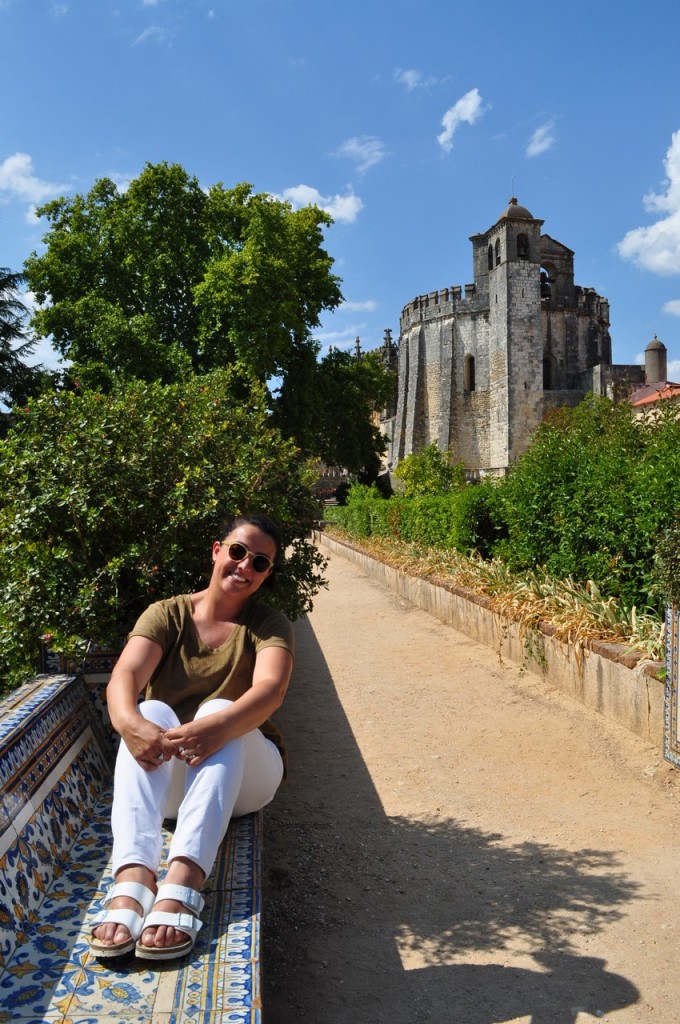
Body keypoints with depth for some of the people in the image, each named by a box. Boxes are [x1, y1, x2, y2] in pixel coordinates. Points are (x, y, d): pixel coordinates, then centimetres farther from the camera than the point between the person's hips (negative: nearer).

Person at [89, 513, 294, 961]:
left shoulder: (270, 625, -3)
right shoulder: (168, 614, 0)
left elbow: (271, 688, -25)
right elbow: (124, 677, -18)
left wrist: (215, 726, -46)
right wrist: (128, 722, -42)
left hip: (242, 773, -1)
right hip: (165, 777, 1)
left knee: (219, 711, -33)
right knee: (153, 713, -31)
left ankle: (182, 882, -50)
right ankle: (132, 878, -48)